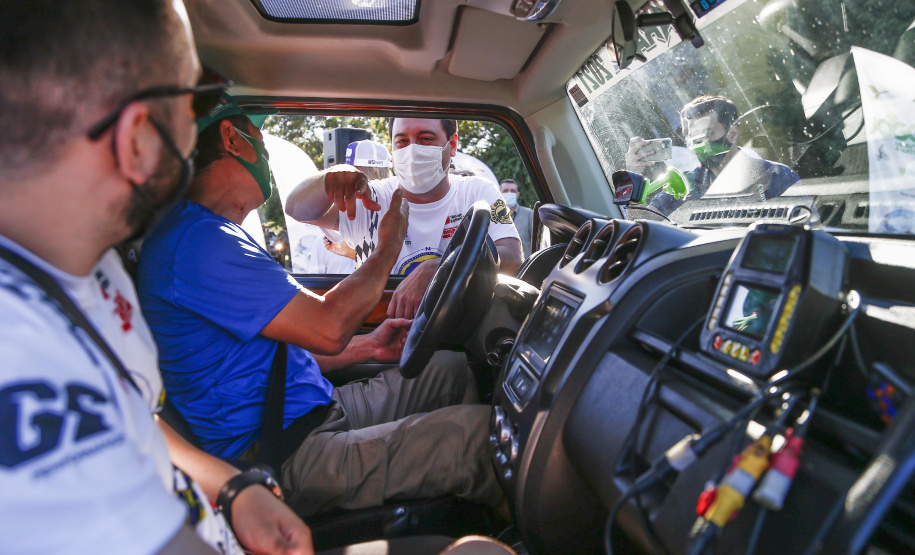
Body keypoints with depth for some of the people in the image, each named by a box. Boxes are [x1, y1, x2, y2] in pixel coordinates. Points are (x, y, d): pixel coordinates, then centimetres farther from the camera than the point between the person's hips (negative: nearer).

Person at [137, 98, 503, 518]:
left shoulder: (211, 236, 18)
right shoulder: (196, 239, -18)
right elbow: (327, 328, -22)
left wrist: (366, 348, 11)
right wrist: (389, 246, -5)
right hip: (280, 460, -11)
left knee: (453, 368, 10)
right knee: (480, 430, -19)